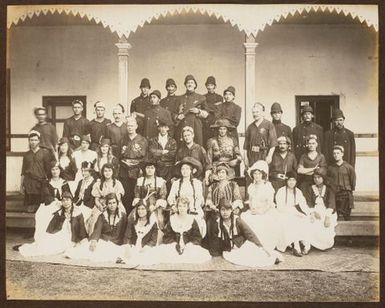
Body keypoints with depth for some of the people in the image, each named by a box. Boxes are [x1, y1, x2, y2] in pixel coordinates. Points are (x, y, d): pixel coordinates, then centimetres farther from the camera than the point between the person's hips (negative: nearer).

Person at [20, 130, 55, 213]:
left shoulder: (45, 152, 4)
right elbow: (23, 172, 17)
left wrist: (47, 181, -2)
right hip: (28, 183, 3)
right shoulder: (26, 155, 14)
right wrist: (21, 185, 13)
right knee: (30, 208, -2)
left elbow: (48, 169, 3)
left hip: (41, 182, -3)